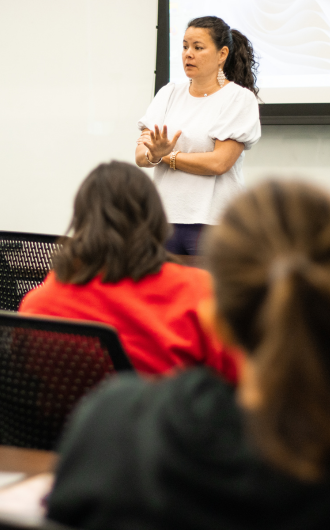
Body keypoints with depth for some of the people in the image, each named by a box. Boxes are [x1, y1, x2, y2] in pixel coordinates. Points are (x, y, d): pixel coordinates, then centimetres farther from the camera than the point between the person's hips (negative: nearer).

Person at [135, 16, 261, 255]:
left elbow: (219, 162, -12)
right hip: (165, 218, 4)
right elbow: (141, 155, 6)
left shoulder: (240, 98, -1)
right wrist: (154, 155, -17)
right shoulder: (169, 94, 14)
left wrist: (166, 157, -4)